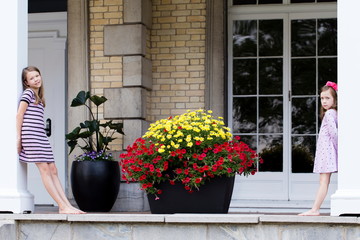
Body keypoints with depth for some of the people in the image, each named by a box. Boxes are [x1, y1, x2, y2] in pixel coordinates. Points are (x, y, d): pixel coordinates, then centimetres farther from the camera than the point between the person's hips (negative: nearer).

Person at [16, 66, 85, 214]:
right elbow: (19, 115, -6)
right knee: (44, 169, -9)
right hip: (31, 135, -8)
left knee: (53, 170, 2)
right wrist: (18, 138, -10)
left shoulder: (38, 96, 23)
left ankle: (67, 205, -1)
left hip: (40, 136, 8)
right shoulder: (28, 92, 0)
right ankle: (63, 207, -14)